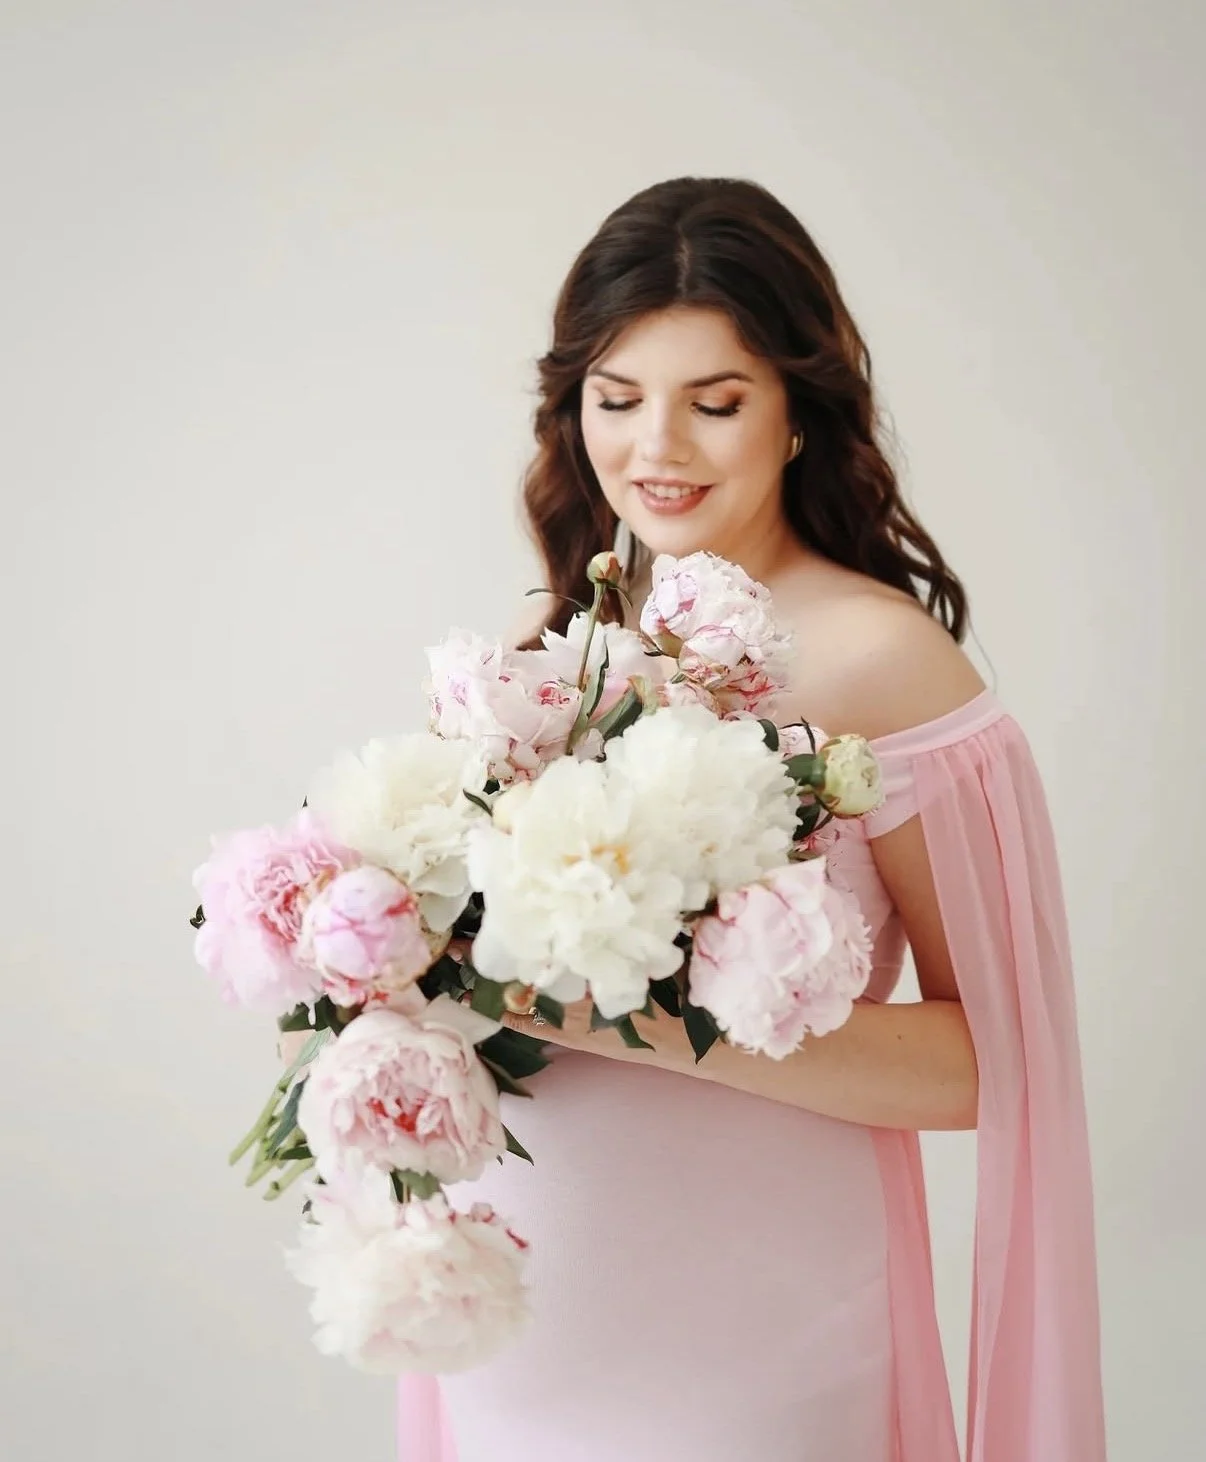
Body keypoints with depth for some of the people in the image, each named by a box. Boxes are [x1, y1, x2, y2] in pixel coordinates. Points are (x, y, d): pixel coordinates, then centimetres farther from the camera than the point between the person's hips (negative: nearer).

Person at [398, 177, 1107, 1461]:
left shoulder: (876, 656, -14)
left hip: (751, 1313, -5)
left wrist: (661, 1020, -27)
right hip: (526, 1275, 5)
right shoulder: (565, 641, 1)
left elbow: (985, 1056, -16)